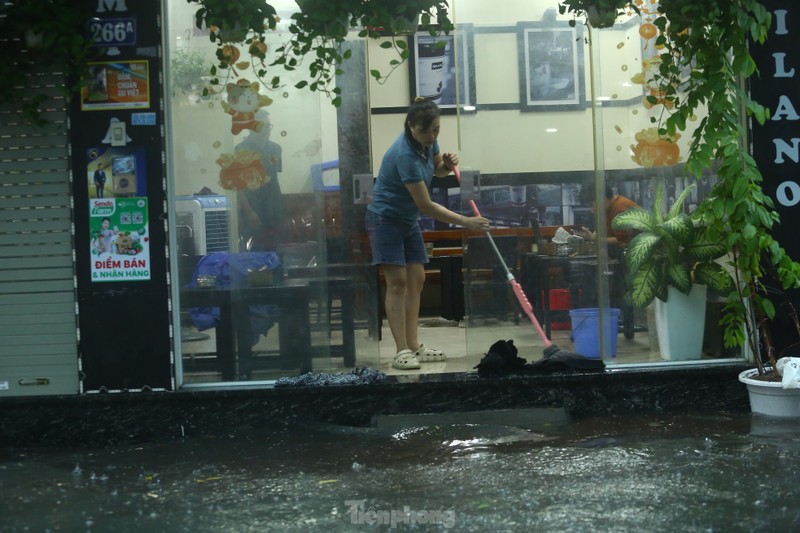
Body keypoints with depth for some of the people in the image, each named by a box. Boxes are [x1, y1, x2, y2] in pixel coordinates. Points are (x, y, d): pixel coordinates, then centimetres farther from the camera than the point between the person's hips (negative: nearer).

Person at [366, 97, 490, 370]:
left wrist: (447, 165, -10)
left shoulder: (428, 141, -6)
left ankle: (413, 346, 4)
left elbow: (437, 170, 15)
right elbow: (426, 205, -26)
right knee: (397, 281, -15)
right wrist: (465, 221, -25)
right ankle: (402, 350, -18)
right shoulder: (404, 155, -30)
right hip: (386, 218, -9)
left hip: (409, 220, 9)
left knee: (416, 280, 3)